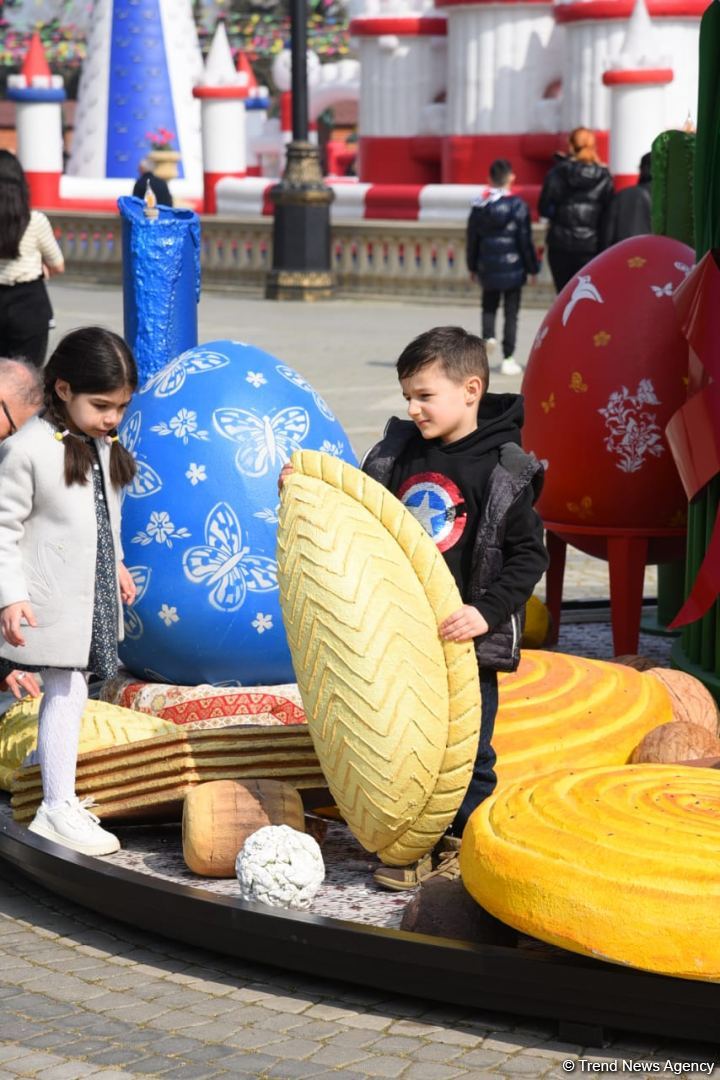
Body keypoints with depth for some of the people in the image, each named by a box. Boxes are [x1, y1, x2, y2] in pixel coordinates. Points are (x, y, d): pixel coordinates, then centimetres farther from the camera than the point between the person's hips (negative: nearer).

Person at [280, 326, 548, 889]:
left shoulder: (504, 471, -11)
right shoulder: (399, 451, 4)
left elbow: (529, 555, -11)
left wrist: (487, 611, -22)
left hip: (467, 640, -5)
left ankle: (463, 842, 21)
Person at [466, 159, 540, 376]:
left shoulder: (480, 206, 1)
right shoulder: (518, 206, -9)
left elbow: (472, 240, 7)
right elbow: (525, 241, -6)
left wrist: (472, 267, 19)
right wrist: (532, 267, 4)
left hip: (487, 268, 3)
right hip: (513, 268, -3)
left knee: (489, 305, 21)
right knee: (511, 313, 3)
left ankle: (488, 335, -6)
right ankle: (508, 358, 2)